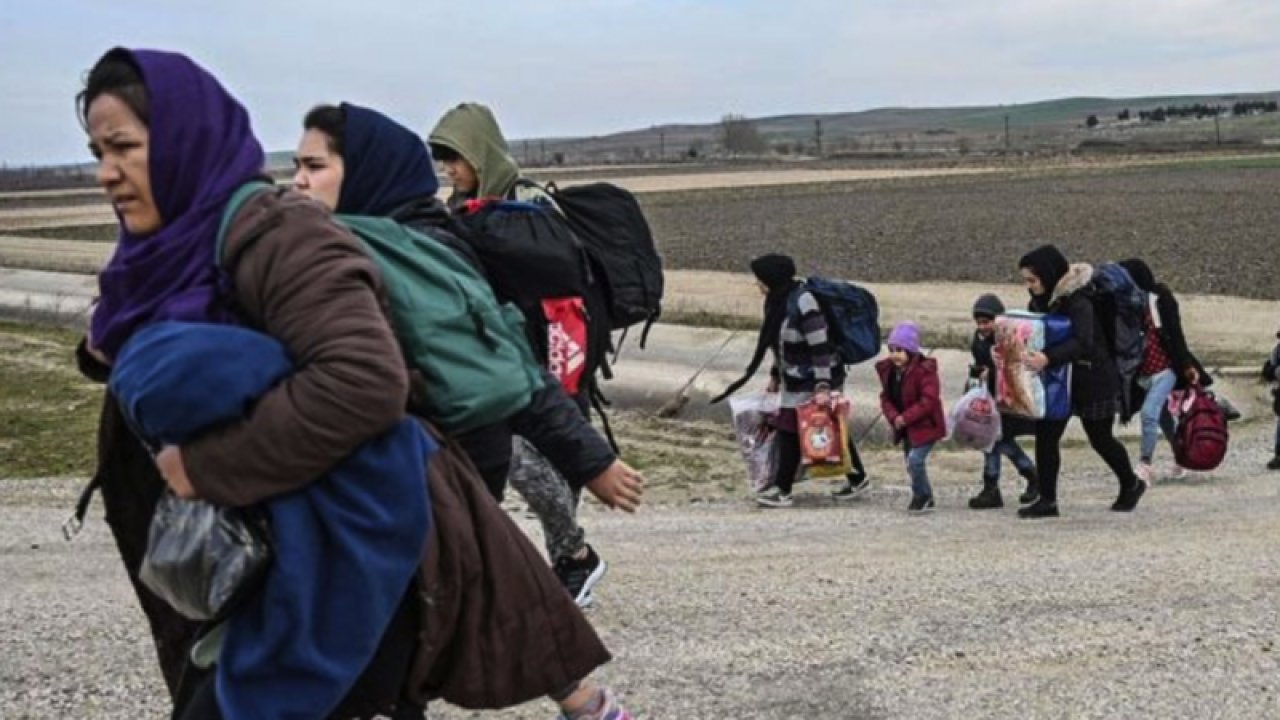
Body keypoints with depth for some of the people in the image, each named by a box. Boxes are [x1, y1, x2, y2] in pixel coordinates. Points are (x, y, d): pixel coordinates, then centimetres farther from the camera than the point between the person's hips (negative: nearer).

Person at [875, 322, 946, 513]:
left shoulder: (925, 371, -20)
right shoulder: (888, 371, 2)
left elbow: (929, 400, -25)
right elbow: (886, 397, 5)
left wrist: (906, 417, -26)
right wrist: (893, 417, -14)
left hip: (925, 426, -8)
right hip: (905, 427, 8)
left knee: (915, 460, -18)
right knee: (910, 463, 13)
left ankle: (921, 496, 3)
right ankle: (925, 499, 28)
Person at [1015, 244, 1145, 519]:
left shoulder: (1077, 301, -24)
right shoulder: (1039, 300, 0)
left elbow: (1082, 342, -36)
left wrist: (1048, 358, -51)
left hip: (1092, 379, -7)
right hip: (1057, 379, 7)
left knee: (1100, 438, 9)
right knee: (1045, 434, -3)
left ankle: (1131, 485, 33)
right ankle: (1047, 500, 1)